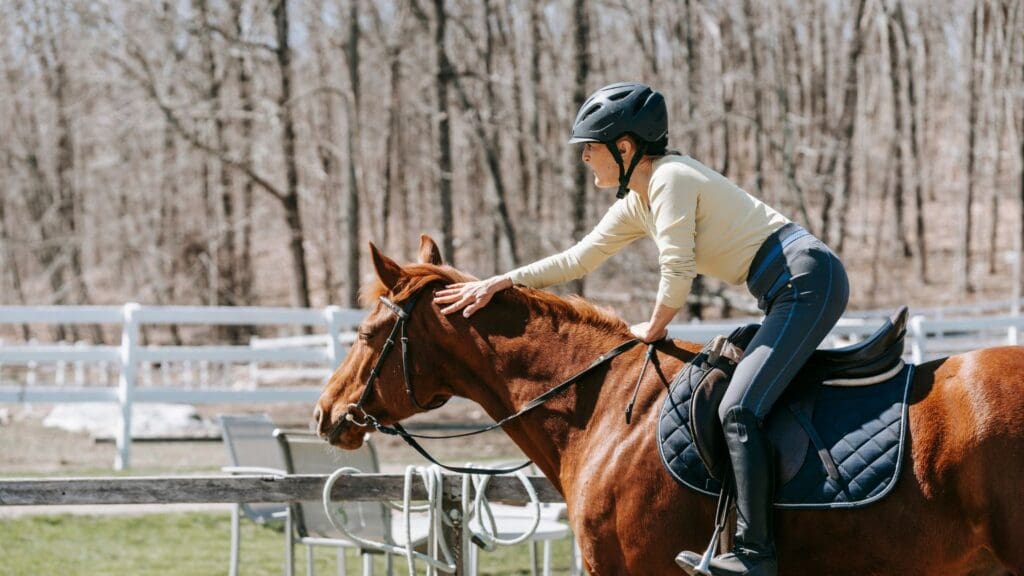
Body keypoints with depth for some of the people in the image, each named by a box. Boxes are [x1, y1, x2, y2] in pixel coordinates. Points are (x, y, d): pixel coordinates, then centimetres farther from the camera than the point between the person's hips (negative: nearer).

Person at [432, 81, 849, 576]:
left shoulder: (670, 179, -13)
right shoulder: (637, 202, 17)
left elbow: (677, 273, -14)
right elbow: (577, 260, 24)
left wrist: (653, 330, 3)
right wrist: (498, 283, 21)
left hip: (807, 279, -11)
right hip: (787, 293, 11)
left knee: (738, 409, -19)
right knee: (742, 407, 14)